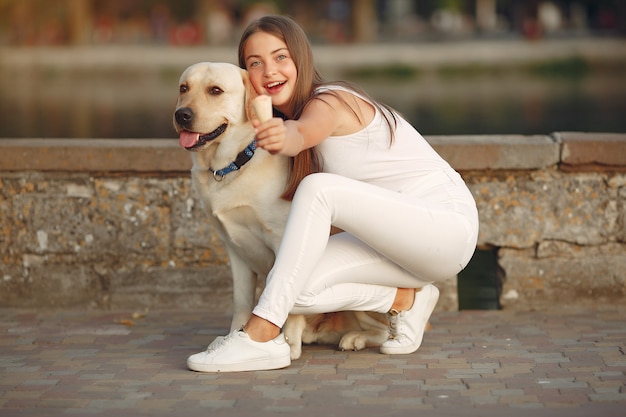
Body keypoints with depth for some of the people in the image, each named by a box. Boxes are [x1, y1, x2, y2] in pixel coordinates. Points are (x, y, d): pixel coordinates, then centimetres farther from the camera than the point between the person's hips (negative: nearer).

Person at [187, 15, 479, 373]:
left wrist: (282, 136, -62)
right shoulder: (293, 112, 11)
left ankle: (262, 337, -34)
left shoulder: (328, 102, -17)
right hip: (397, 234, 8)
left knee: (318, 187, -32)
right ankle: (404, 299, 4)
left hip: (448, 225, -8)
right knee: (296, 290, -13)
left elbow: (301, 134, -40)